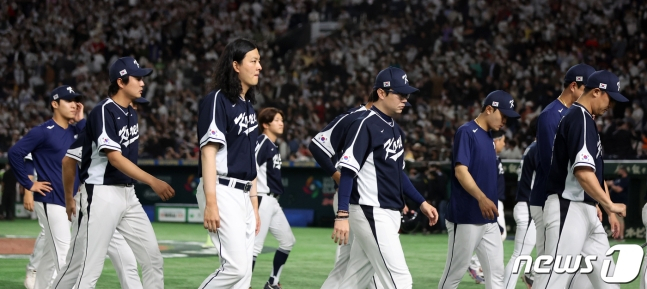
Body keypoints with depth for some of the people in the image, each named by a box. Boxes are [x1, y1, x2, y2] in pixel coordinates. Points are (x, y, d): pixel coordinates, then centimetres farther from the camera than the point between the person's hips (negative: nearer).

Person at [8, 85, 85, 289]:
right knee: (64, 255, -13)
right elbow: (15, 153, -12)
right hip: (50, 201, -7)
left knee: (51, 255, 14)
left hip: (69, 201, 7)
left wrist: (81, 121, -3)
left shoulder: (75, 131, 12)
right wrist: (29, 184, -11)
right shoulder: (43, 132, -9)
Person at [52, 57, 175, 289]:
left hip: (128, 194, 9)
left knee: (153, 259, 5)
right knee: (86, 268, -10)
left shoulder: (131, 113, 13)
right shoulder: (104, 112, -13)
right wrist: (152, 181, -27)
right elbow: (115, 158, -22)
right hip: (102, 194, -9)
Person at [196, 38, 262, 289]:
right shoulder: (217, 100, -8)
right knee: (236, 266, -17)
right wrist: (211, 203, -22)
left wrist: (254, 205, 19)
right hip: (222, 191, -9)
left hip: (243, 195, 9)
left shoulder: (248, 105, 18)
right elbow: (209, 151, -15)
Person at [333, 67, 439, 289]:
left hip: (389, 215, 9)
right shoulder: (365, 124, -12)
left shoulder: (395, 129, 16)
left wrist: (421, 202, 18)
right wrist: (342, 215, -24)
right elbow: (348, 171, -17)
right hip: (371, 213, -9)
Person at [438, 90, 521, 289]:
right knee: (455, 273, -1)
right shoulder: (466, 132, -10)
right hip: (466, 218, -8)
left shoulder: (489, 138, 15)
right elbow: (460, 170, -20)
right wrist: (481, 198, -31)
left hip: (488, 219, 8)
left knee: (496, 272, 4)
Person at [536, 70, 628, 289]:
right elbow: (583, 172, -24)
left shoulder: (581, 118, 18)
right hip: (568, 211, -11)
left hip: (585, 212, 11)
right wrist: (610, 205, -17)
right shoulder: (580, 118, -14)